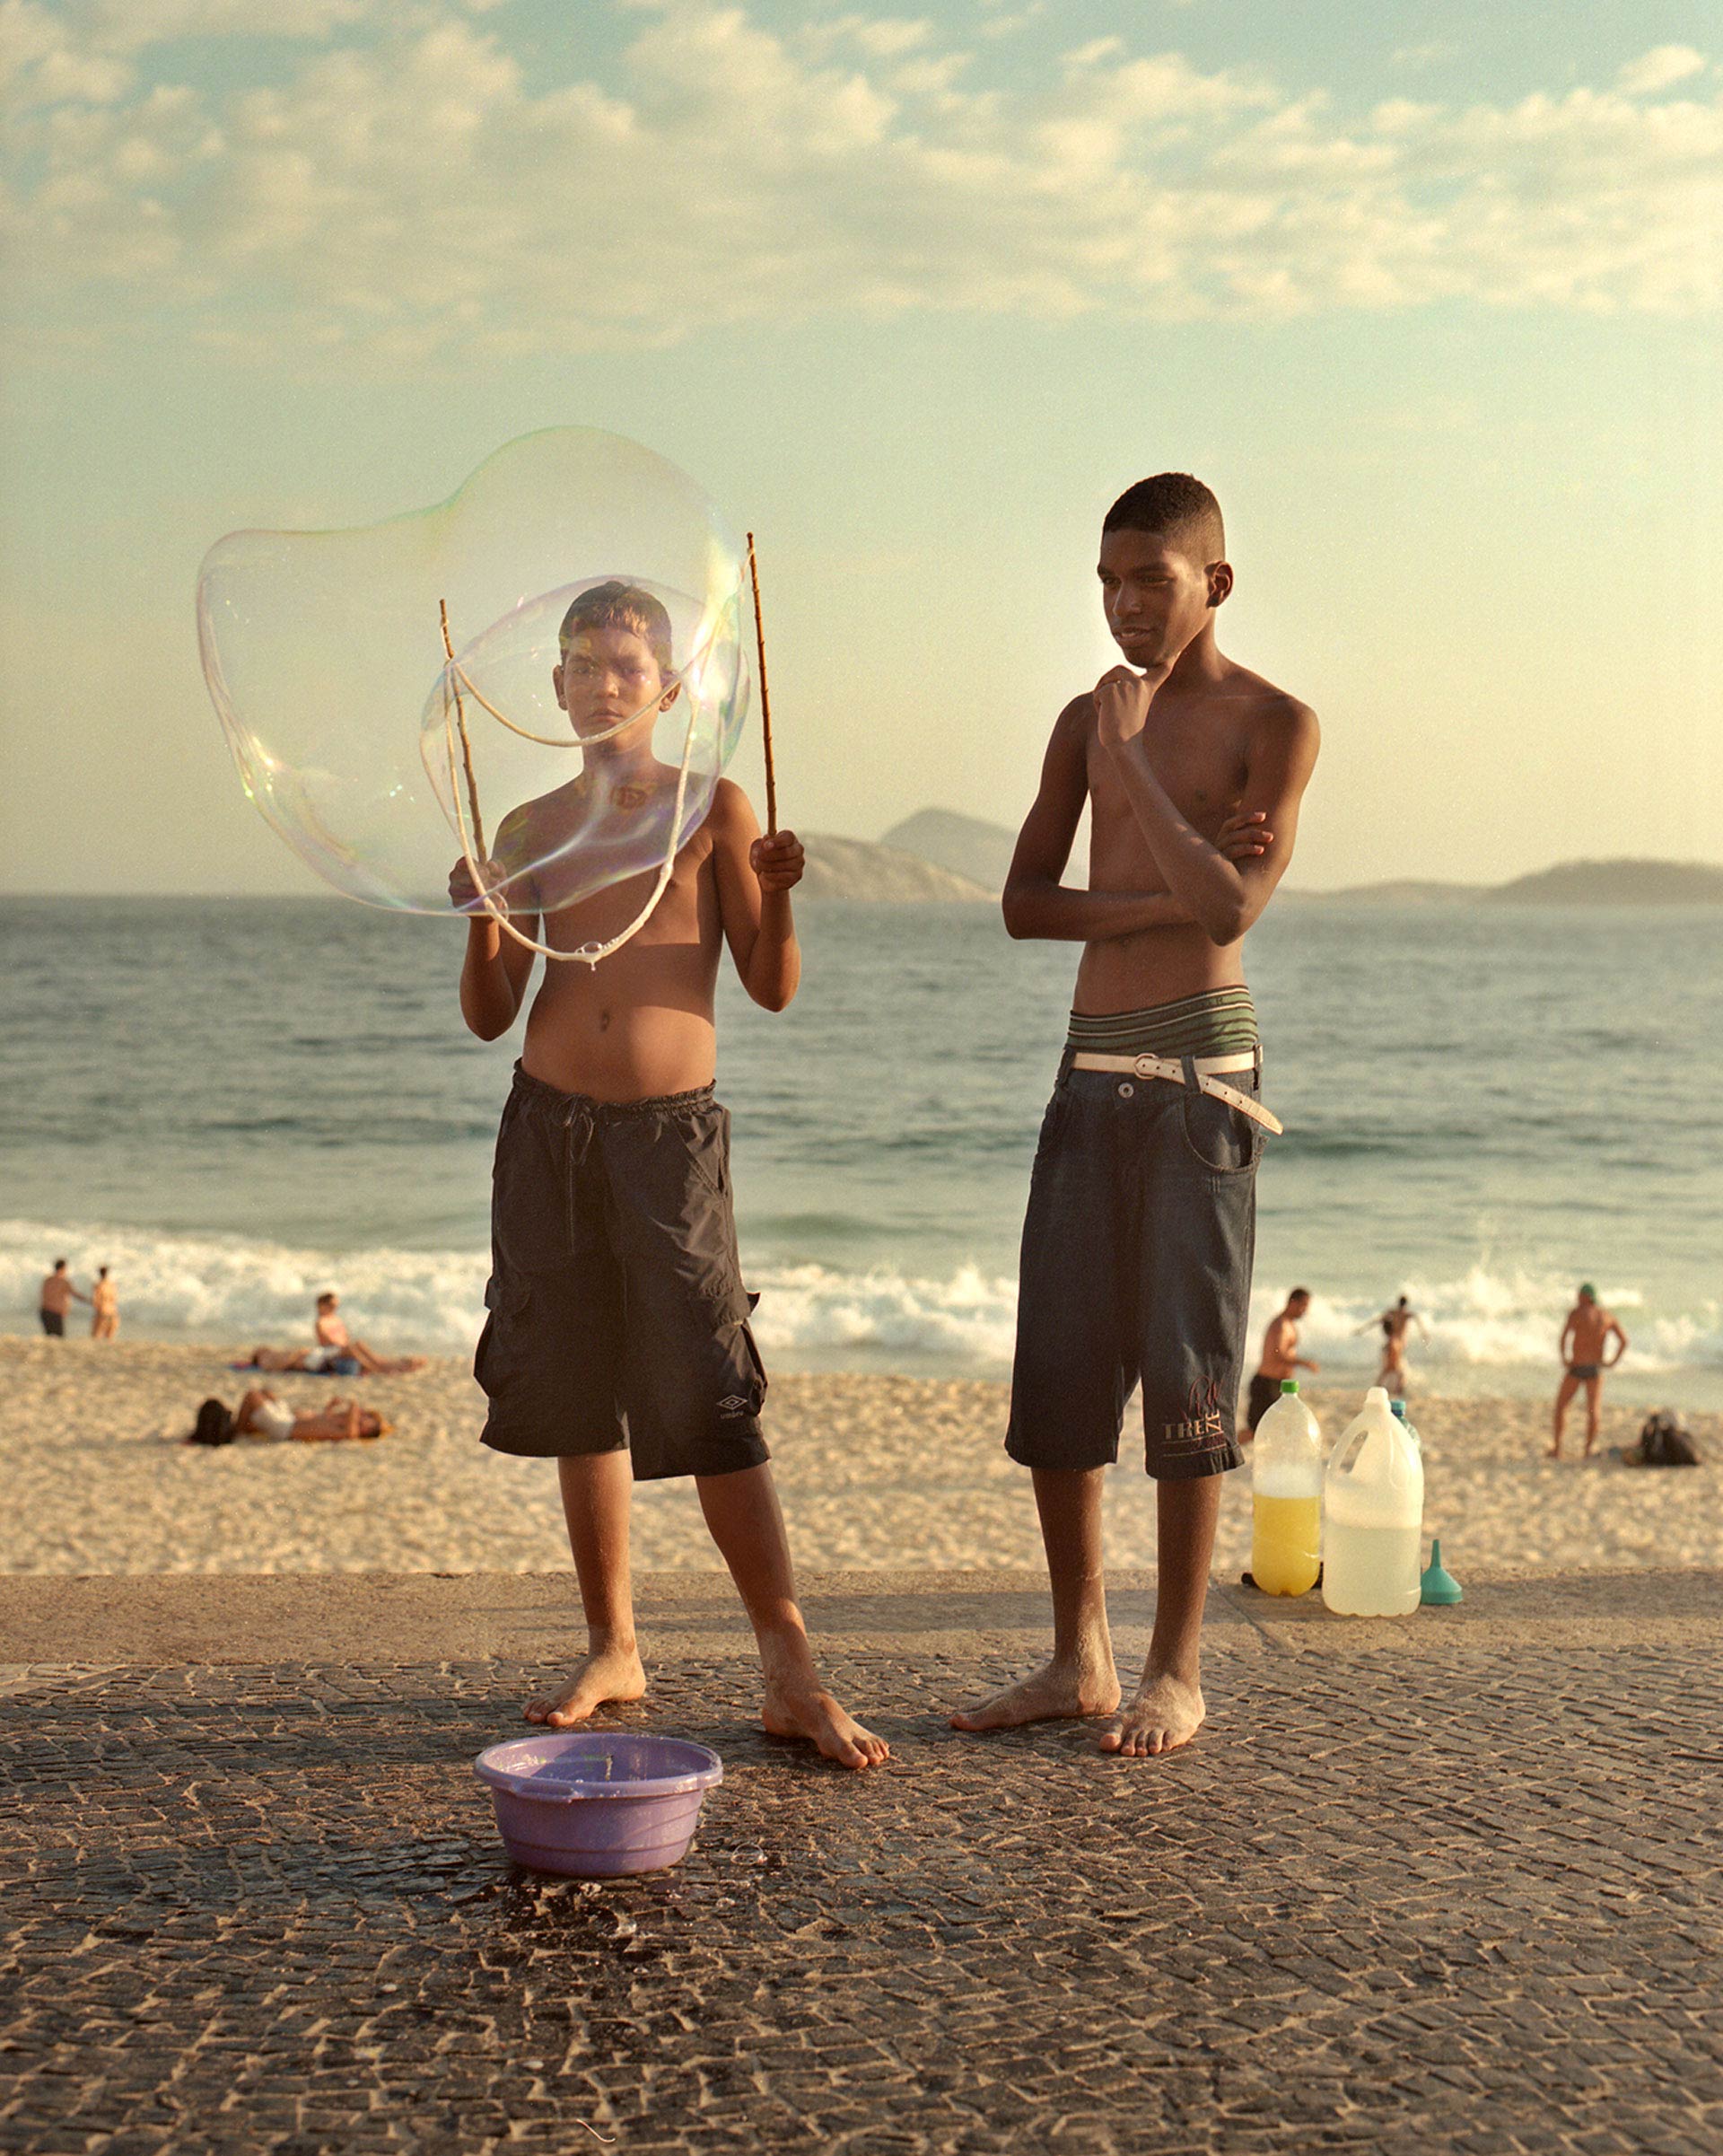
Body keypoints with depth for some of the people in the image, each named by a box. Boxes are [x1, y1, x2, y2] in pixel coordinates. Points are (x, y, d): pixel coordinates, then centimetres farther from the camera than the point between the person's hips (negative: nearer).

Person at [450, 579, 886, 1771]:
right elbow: (491, 1016, 8)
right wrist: (483, 923, -10)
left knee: (709, 1401, -11)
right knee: (579, 1396, 9)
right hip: (549, 1129, 4)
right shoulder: (528, 829, 10)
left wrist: (778, 899, -18)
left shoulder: (714, 809, 3)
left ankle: (794, 1673, -8)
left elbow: (773, 989, 0)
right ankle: (613, 1647, 21)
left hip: (672, 1134, -4)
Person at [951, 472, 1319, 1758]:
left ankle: (1179, 1673, 4)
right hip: (1092, 1068, 5)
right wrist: (1161, 896, -7)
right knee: (1054, 1373, 3)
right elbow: (1024, 903, 7)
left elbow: (1231, 908, -14)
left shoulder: (1275, 723, -1)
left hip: (1200, 1068, -5)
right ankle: (1080, 1660, 13)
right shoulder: (1087, 721, 14)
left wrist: (1134, 762, -10)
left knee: (1187, 1368, -5)